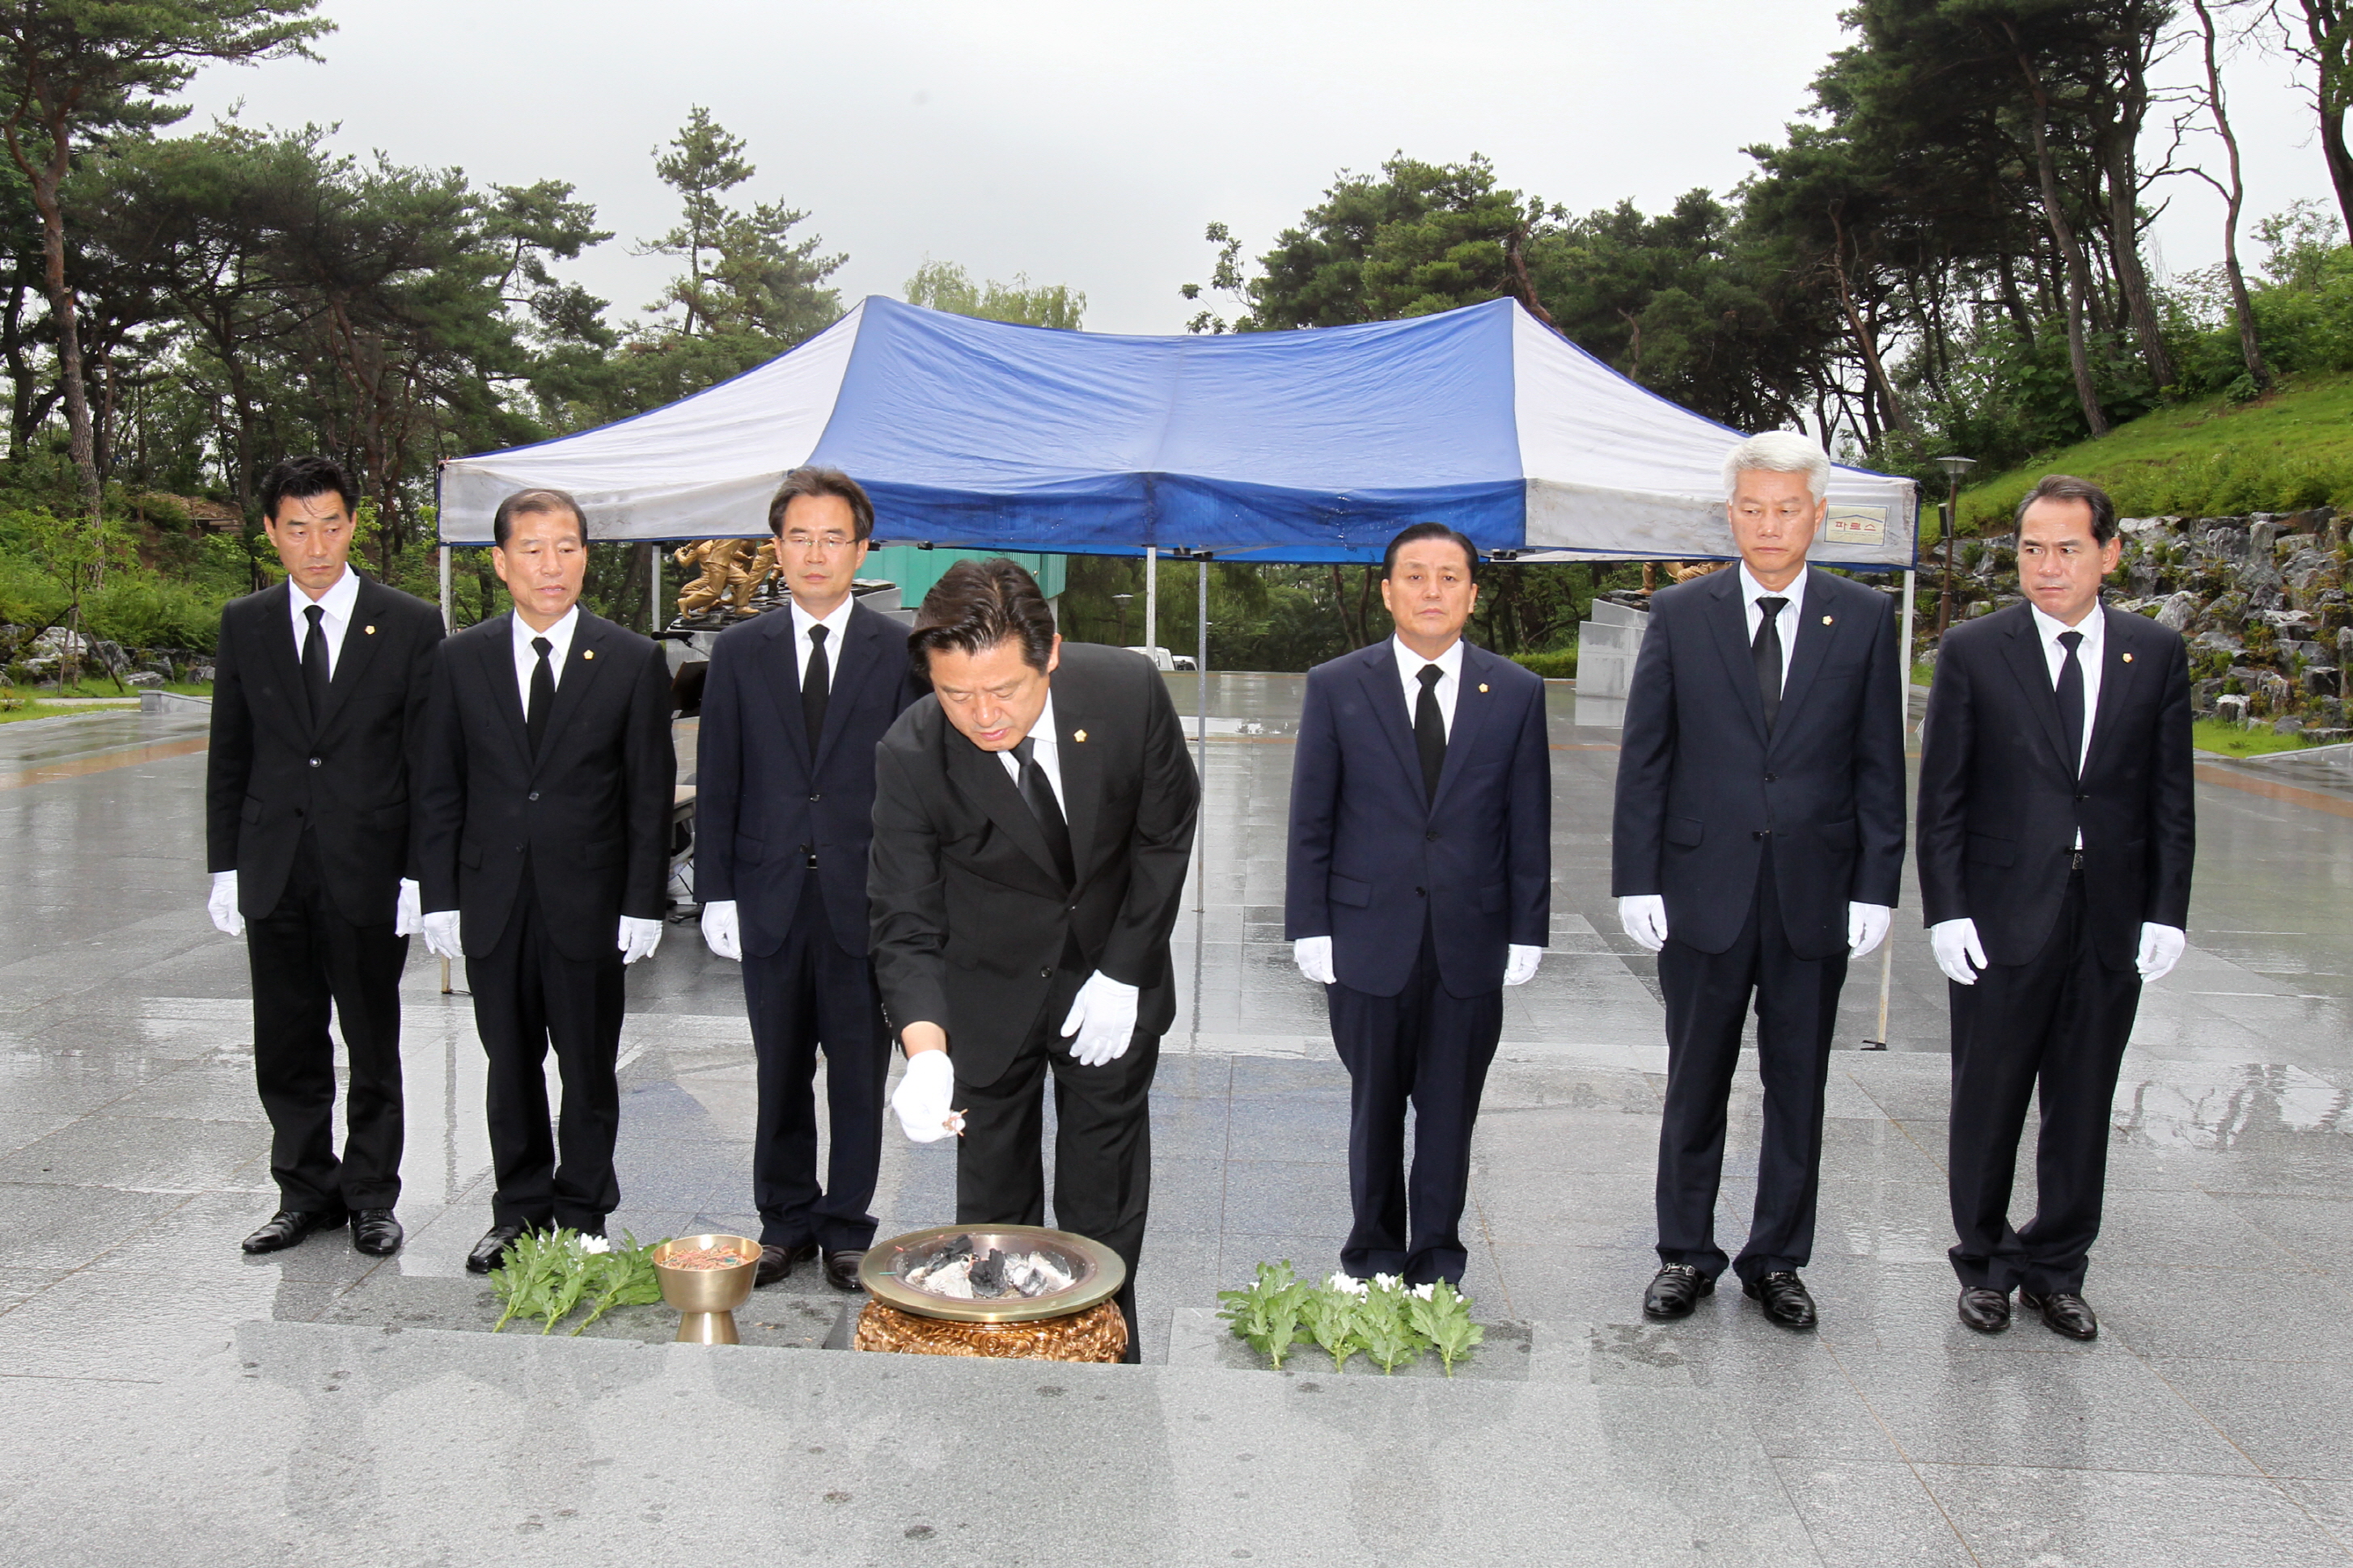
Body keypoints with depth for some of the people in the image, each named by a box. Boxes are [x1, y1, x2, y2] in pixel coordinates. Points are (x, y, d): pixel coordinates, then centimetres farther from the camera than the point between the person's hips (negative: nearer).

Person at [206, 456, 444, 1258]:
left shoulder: (410, 625, -2)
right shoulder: (245, 624, 7)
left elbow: (428, 761, -3)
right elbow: (229, 756, 10)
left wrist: (420, 872, -7)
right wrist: (225, 866, 4)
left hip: (368, 869, -3)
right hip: (273, 873, 3)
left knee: (373, 1047, 8)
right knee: (286, 1049, 10)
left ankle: (371, 1196, 21)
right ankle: (307, 1192, 24)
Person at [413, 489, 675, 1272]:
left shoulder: (633, 662, -2)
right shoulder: (461, 659, 4)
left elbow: (650, 794, -2)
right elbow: (440, 791, 6)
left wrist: (643, 904, -6)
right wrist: (440, 898, 1)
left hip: (587, 901, -2)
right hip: (493, 900, 2)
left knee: (589, 1066, 7)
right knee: (510, 1063, 12)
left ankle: (581, 1212, 21)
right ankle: (519, 1208, 26)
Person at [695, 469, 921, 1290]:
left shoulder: (901, 652, 1)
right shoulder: (739, 653, 7)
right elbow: (716, 784, 7)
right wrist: (717, 892, 1)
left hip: (866, 902, -2)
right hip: (770, 900, 2)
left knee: (859, 1075, 6)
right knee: (780, 1074, 12)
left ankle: (847, 1228, 20)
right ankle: (785, 1223, 26)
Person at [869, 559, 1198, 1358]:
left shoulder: (1128, 689, -23)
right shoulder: (910, 756, -25)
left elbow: (1166, 834, -7)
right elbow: (906, 925, -20)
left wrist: (1123, 972, -9)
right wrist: (926, 1050, -37)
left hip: (1112, 976, 1)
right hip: (990, 990, -1)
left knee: (1105, 1201, 10)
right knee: (993, 1193, 8)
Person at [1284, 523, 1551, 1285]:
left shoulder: (1516, 692, 3)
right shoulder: (1335, 687, 0)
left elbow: (1529, 824, 4)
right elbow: (1310, 821, 1)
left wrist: (1527, 933, 0)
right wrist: (1309, 930, -4)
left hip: (1472, 941, 1)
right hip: (1369, 936, 0)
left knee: (1450, 1111, 9)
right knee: (1374, 1108, 11)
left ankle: (1437, 1263, 25)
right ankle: (1373, 1258, 28)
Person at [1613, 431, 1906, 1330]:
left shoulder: (1865, 620, 4)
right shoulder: (1679, 615, 2)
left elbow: (1879, 769, 4)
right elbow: (1643, 760, 1)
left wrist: (1875, 888, -2)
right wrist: (1637, 882, -5)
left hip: (1815, 897, 1)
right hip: (1703, 892, -1)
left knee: (1798, 1089, 10)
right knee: (1695, 1086, 9)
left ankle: (1777, 1262, 25)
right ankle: (1685, 1255, 23)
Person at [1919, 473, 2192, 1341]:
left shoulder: (2157, 654, 5)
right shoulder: (1972, 651, -1)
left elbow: (2171, 797, 6)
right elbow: (1940, 797, -2)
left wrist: (2166, 911, 0)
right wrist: (1945, 910, -8)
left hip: (2114, 924, 2)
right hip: (2003, 916, -2)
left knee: (2082, 1106, 10)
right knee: (1988, 1103, 7)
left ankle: (2055, 1268, 26)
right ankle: (1984, 1264, 24)